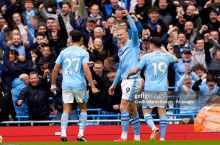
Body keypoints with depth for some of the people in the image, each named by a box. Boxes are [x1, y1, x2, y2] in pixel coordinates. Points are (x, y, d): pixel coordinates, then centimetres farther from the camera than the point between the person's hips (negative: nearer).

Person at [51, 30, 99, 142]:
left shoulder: (64, 52, 7)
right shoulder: (83, 53, -4)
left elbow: (55, 69, 7)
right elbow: (86, 70, -14)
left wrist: (53, 84, 18)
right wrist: (92, 87, -13)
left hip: (66, 85, 2)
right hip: (80, 85, -2)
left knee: (66, 110, 4)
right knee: (83, 108, 13)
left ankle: (63, 134, -10)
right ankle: (80, 135, 5)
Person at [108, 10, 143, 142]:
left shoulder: (133, 44, -1)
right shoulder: (121, 51, 21)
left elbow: (135, 30, -21)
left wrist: (128, 16, -20)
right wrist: (114, 84, 29)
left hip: (132, 80, -9)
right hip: (125, 81, 9)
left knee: (123, 107, -15)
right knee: (132, 110, 10)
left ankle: (124, 137, -17)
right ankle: (137, 138, 13)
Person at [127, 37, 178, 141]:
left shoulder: (147, 57, -3)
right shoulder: (166, 56, 8)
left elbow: (135, 71, -3)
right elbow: (176, 59, 31)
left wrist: (128, 75, 18)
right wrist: (165, 51, 40)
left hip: (150, 89, -3)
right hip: (163, 89, 3)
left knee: (146, 112, 5)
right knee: (162, 113, 3)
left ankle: (153, 127, -23)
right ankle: (162, 137, -2)